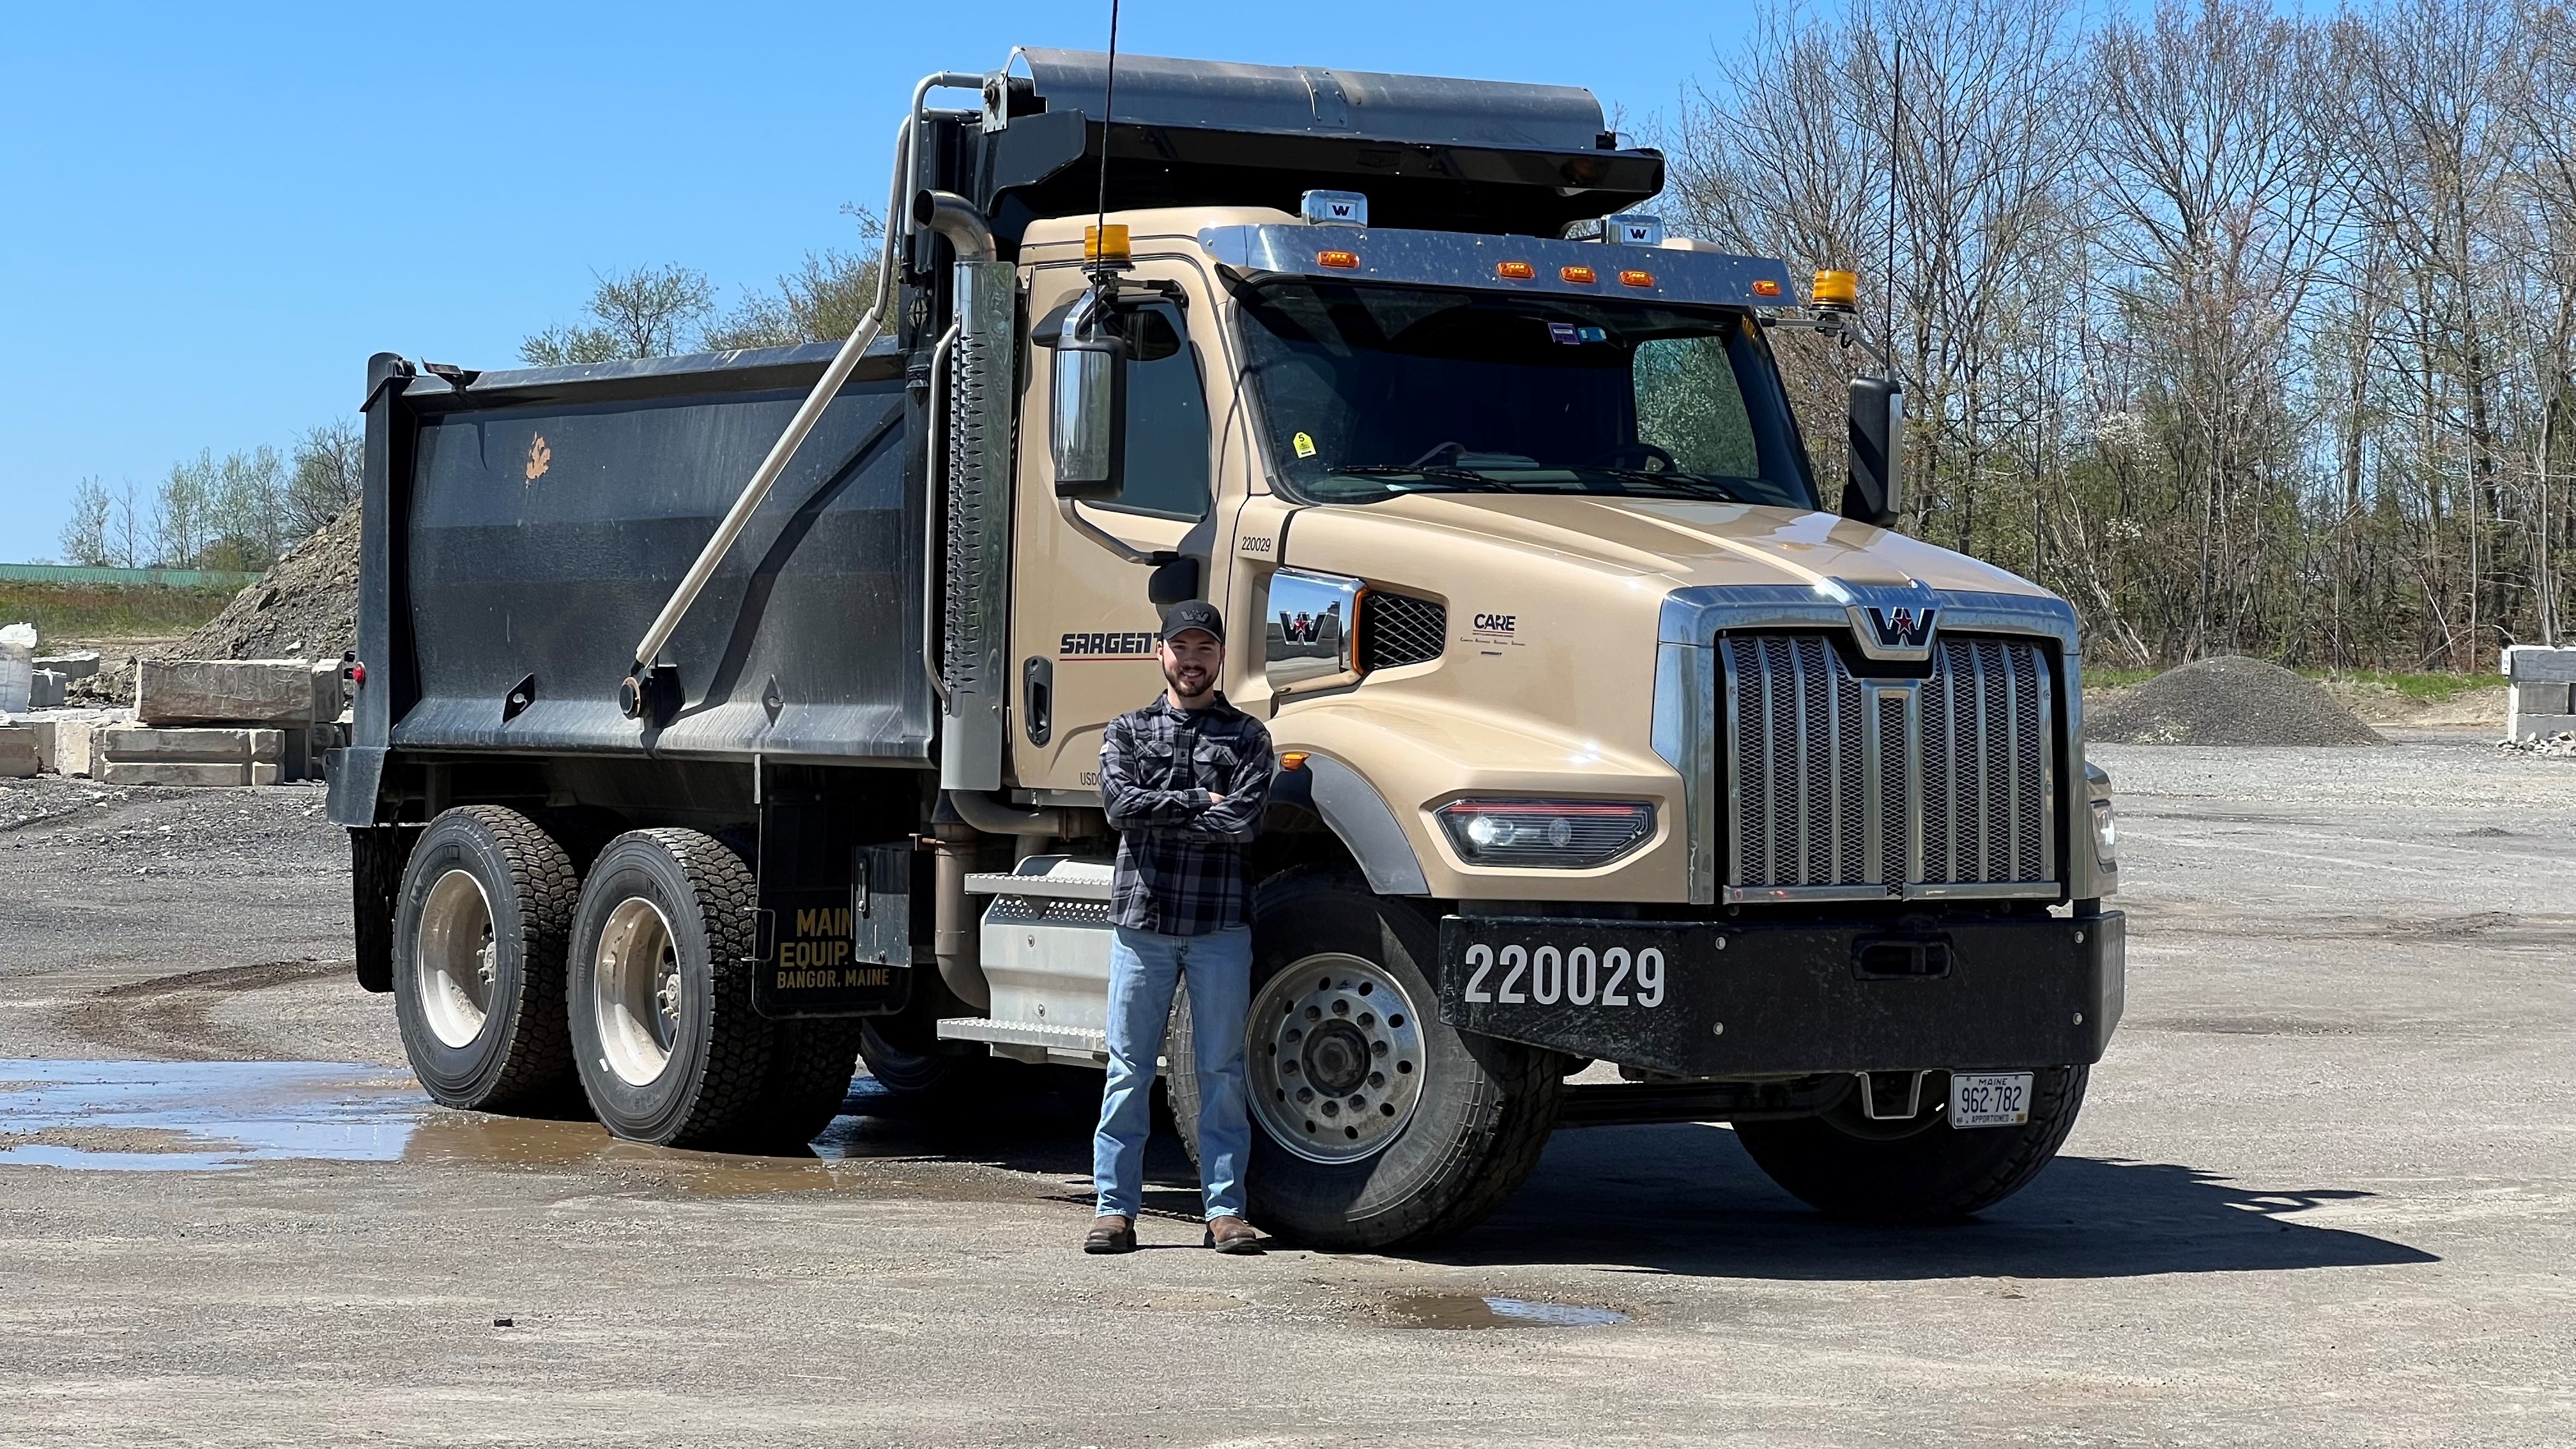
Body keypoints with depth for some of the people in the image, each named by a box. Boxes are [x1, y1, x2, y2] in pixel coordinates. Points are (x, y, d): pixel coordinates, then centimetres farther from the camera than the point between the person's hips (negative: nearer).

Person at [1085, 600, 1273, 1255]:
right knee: (1129, 1068, 1)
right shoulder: (1128, 730, 11)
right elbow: (1120, 804, -6)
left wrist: (1157, 815, -7)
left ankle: (1225, 1209, 7)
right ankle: (1115, 1208, 5)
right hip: (1142, 918, 1)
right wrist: (1200, 801, -8)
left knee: (1222, 1070, 2)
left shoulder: (1247, 736, 7)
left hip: (1220, 922, 0)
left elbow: (1243, 823, -9)